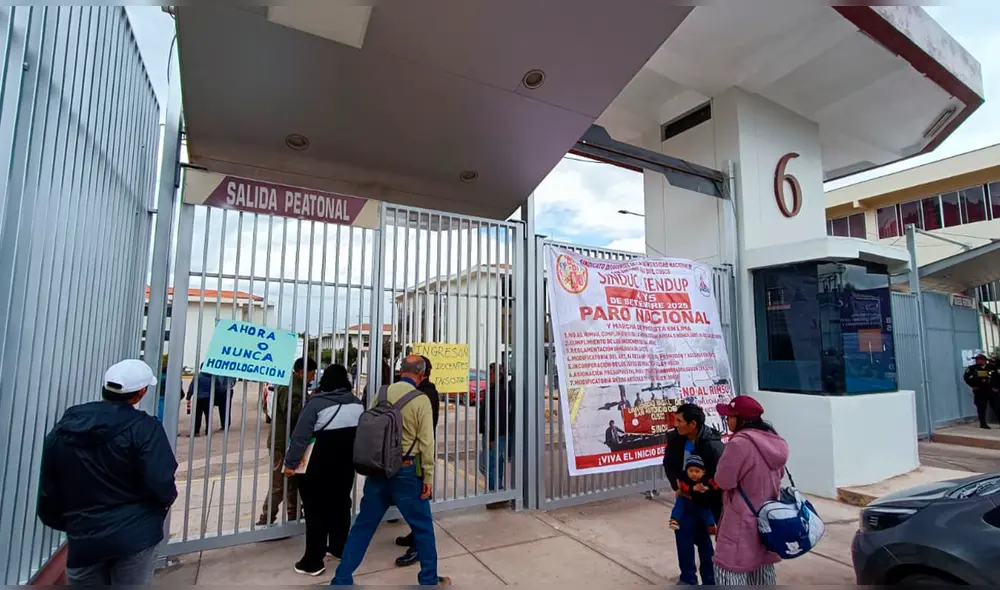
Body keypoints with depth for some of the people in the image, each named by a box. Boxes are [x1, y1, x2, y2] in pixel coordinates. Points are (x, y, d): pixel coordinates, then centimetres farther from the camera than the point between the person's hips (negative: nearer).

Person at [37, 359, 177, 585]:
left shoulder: (64, 426, 2)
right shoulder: (143, 427, -17)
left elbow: (46, 489, 9)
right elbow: (161, 484, -21)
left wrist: (67, 523, 24)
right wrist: (168, 497, 2)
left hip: (82, 537, 5)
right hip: (134, 533, -4)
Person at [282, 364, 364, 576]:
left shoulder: (317, 402, -16)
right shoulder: (357, 403, 1)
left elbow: (300, 435, -17)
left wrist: (291, 463, -10)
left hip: (319, 467, -5)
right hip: (346, 465, 5)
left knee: (317, 510, 5)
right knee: (340, 504, 19)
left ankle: (313, 562, 12)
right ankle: (339, 548, 33)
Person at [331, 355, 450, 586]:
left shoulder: (381, 393, 1)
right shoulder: (421, 400, -12)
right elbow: (426, 441, -13)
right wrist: (428, 476, -6)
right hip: (407, 471, -4)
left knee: (363, 525, 16)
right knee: (423, 526, 13)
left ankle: (341, 580, 22)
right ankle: (429, 579, 25)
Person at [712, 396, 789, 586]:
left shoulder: (739, 442, -26)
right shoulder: (773, 440, 3)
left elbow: (723, 480, -19)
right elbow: (778, 474, 18)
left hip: (743, 521, -9)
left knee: (729, 571, 0)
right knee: (763, 569, 22)